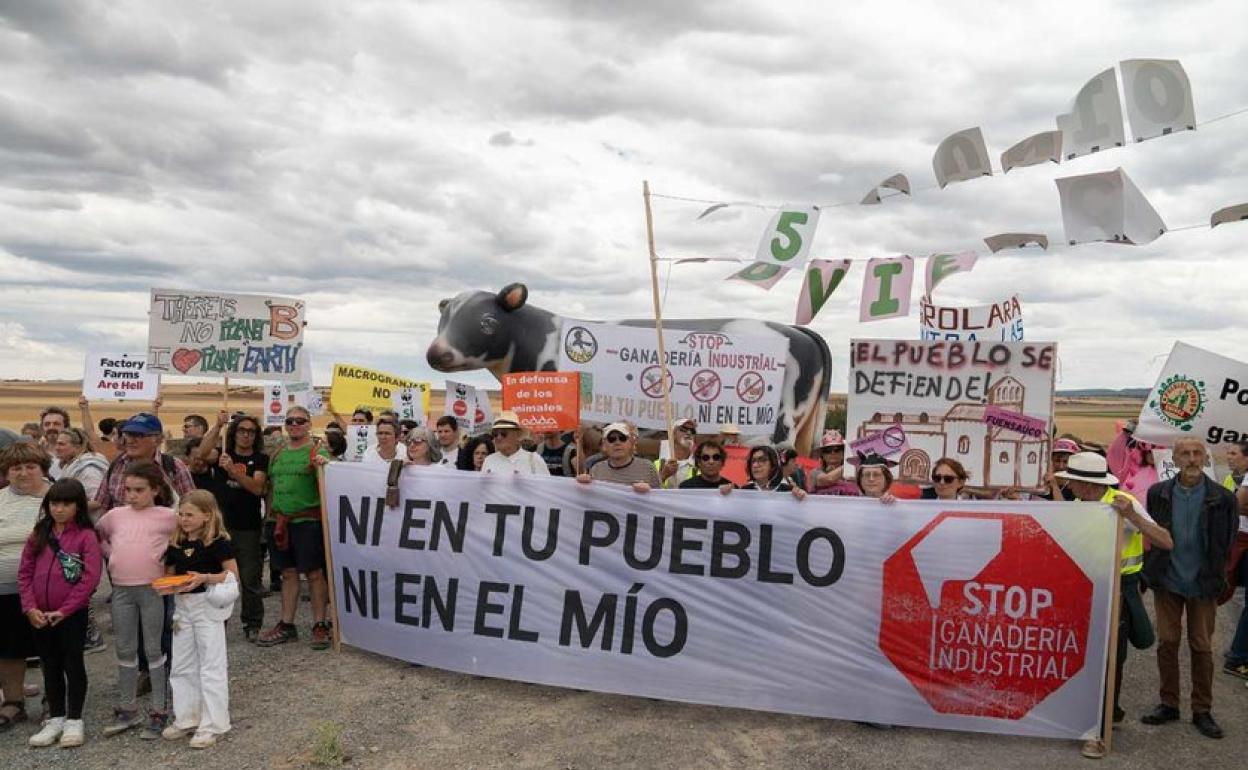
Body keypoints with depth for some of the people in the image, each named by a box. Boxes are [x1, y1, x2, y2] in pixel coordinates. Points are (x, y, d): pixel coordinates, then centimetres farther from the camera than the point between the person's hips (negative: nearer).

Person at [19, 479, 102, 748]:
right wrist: (30, 607, -7)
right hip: (40, 616, 5)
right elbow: (25, 573, 5)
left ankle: (74, 721, 14)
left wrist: (64, 610, -15)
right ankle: (55, 719, 25)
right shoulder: (38, 534, 6)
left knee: (73, 665, 4)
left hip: (73, 614, -5)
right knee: (50, 667, 14)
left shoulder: (86, 536, -8)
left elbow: (91, 577, -14)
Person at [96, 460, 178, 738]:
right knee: (125, 650, 13)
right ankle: (127, 709, 26)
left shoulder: (167, 516, -6)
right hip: (121, 589, 4)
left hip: (153, 588, -4)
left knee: (153, 649, 4)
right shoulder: (115, 515, 6)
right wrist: (112, 556, 10)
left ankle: (159, 711, 13)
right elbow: (96, 535, 22)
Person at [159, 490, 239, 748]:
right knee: (182, 666, 15)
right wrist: (169, 585, -7)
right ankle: (185, 719, 28)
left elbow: (233, 575, -11)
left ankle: (211, 725, 7)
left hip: (208, 607, -7)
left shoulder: (217, 543, -13)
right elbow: (169, 574, 15)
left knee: (211, 667, -1)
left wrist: (204, 577, -24)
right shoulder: (175, 544, 5)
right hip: (182, 607, 7)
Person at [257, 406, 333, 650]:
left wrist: (322, 466, -32)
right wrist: (272, 510, 14)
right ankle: (286, 625, 20)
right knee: (288, 573, 12)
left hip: (308, 520, -6)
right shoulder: (279, 453, 13)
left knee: (314, 573, -1)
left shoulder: (316, 451, -6)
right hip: (282, 521, 6)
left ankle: (320, 625, 6)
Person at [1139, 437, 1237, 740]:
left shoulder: (1222, 498, -7)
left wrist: (1217, 578, -3)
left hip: (1202, 585, -1)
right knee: (1167, 643, 8)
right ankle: (1169, 704, 20)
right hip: (1167, 582, 1)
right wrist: (1149, 572, 3)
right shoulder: (1158, 493, -3)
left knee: (1202, 647, 8)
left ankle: (1202, 711, 20)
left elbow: (1227, 544, -2)